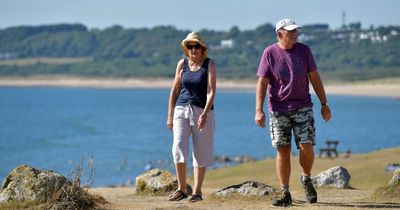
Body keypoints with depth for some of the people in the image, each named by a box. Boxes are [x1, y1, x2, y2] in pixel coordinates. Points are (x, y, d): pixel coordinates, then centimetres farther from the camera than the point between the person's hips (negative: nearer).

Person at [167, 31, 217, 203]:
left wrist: (204, 114, -24)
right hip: (182, 110, 2)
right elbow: (175, 90, 11)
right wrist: (170, 116, 9)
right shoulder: (182, 64, 7)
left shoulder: (210, 65, -3)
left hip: (202, 111, -2)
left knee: (201, 153, 2)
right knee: (178, 148, -12)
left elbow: (211, 92, -12)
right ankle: (181, 189, -2)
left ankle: (197, 191, 10)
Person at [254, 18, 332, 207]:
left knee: (306, 147, -8)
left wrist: (324, 104, 8)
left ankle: (306, 179, 20)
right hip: (278, 111, -1)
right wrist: (259, 110, -12)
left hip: (303, 108, 1)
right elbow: (262, 82, -3)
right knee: (282, 151, -1)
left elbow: (314, 78, 9)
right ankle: (285, 193, 6)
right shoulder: (269, 53, -2)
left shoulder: (304, 50, 4)